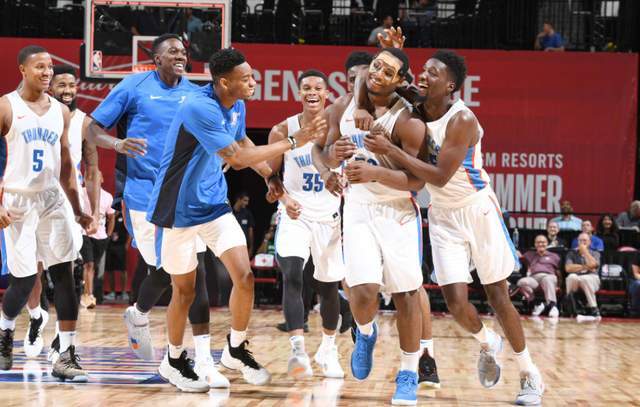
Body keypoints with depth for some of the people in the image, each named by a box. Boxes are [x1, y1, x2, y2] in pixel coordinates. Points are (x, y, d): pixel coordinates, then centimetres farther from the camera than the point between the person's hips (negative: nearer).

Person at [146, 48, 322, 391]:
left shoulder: (236, 105, 1)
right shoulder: (199, 108, -26)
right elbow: (237, 158, -29)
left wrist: (272, 178, 19)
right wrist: (293, 142, -27)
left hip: (214, 204, 7)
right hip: (180, 208, -7)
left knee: (244, 276, -6)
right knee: (184, 289, 5)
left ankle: (236, 350, 13)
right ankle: (174, 361, 26)